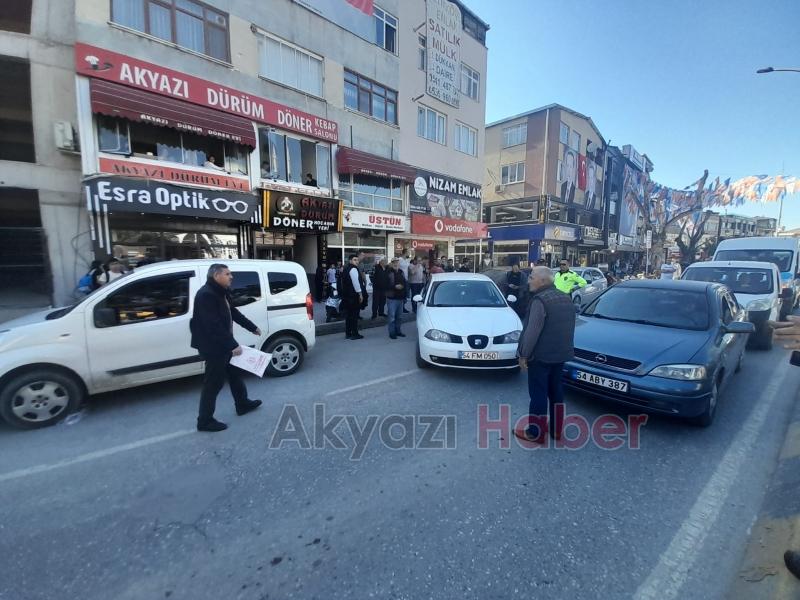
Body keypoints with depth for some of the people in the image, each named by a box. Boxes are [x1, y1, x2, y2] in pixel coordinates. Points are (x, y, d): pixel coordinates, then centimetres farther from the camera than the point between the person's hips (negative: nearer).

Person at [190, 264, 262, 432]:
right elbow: (214, 325, -30)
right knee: (214, 382, 1)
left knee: (234, 374, 21)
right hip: (213, 346, -10)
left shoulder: (221, 292, 8)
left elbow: (233, 313, 19)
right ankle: (205, 421, 17)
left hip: (222, 344, 10)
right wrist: (233, 344, -31)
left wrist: (252, 327, 24)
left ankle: (243, 404, 38)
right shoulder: (206, 295, -24)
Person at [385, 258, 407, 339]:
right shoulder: (388, 273, -9)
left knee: (399, 316, 14)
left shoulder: (401, 272, 11)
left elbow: (405, 283, 17)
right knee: (392, 316, -3)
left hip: (400, 298, 6)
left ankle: (398, 331, 27)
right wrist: (395, 286, -22)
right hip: (392, 298, -6)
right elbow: (386, 285, -16)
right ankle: (392, 332, 8)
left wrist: (403, 286, 0)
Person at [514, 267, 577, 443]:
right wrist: (565, 348, 21)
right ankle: (556, 429, 30)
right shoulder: (566, 299, 10)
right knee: (555, 391, 18)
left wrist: (523, 354, -14)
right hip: (561, 354, 9)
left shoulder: (540, 300, -18)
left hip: (541, 356, -9)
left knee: (538, 394, 1)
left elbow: (532, 331, -21)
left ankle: (535, 433, 10)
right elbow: (568, 328, 16)